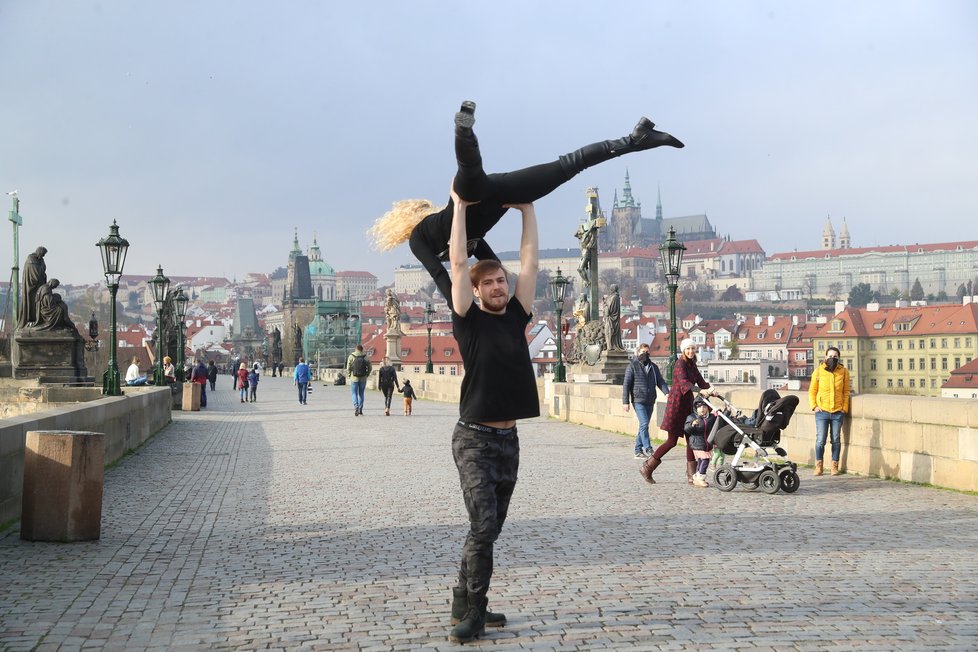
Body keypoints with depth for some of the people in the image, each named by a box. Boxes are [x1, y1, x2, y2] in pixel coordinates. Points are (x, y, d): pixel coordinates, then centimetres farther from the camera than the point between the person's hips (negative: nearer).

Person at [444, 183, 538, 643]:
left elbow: (530, 260, 9)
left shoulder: (516, 317, 9)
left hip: (508, 438, 6)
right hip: (474, 438, -5)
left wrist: (526, 208, 11)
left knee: (490, 528, 11)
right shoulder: (469, 320, -3)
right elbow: (458, 263, -8)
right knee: (484, 525, -14)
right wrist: (460, 206, -3)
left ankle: (464, 603, 22)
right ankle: (473, 610, -3)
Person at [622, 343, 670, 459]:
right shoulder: (632, 366, -1)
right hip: (638, 400, -5)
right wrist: (626, 402, -8)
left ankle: (638, 451, 14)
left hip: (650, 401, 5)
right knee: (644, 424, -15)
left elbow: (660, 381, 8)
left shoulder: (653, 367, 12)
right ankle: (648, 449, -15)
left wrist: (667, 393, -11)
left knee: (643, 425, 8)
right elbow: (626, 384, -2)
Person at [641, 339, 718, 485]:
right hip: (676, 403, -8)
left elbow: (700, 381, 12)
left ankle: (691, 475, 7)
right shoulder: (680, 364, -13)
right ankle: (647, 468, 6)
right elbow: (684, 382, -29)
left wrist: (711, 391, -7)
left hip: (687, 404, 8)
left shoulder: (692, 365, 14)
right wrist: (700, 391, -43)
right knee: (672, 441, -5)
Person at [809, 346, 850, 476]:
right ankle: (818, 466, 11)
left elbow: (846, 392, 7)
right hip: (822, 412, -1)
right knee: (820, 440, -2)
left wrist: (845, 408, -1)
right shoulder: (818, 371, 0)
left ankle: (835, 466, 18)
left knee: (836, 440, 7)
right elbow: (812, 391, 6)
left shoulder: (844, 371, 3)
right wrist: (814, 406, -4)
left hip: (838, 412, 1)